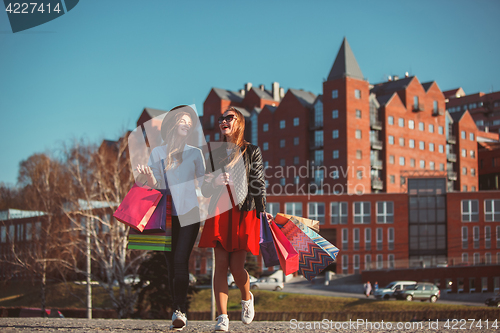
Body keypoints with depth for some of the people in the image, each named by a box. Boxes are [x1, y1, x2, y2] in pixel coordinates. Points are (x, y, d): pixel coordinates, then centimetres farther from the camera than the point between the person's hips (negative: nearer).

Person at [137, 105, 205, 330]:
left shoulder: (195, 153, 11)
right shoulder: (157, 153, 12)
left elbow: (203, 182, 8)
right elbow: (154, 185, 5)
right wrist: (148, 176, -17)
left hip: (189, 214, -2)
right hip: (167, 216, 2)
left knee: (180, 261, -16)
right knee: (171, 264, 2)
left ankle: (179, 311, -21)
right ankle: (178, 312, 9)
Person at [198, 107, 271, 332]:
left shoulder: (252, 152, 7)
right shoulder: (213, 152, 13)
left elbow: (258, 183, 2)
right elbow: (205, 190, 14)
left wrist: (262, 211, -8)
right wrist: (213, 182, -8)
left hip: (244, 212, -2)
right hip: (219, 212, 2)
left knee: (236, 266, -6)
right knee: (221, 264, -5)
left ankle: (247, 298, 27)